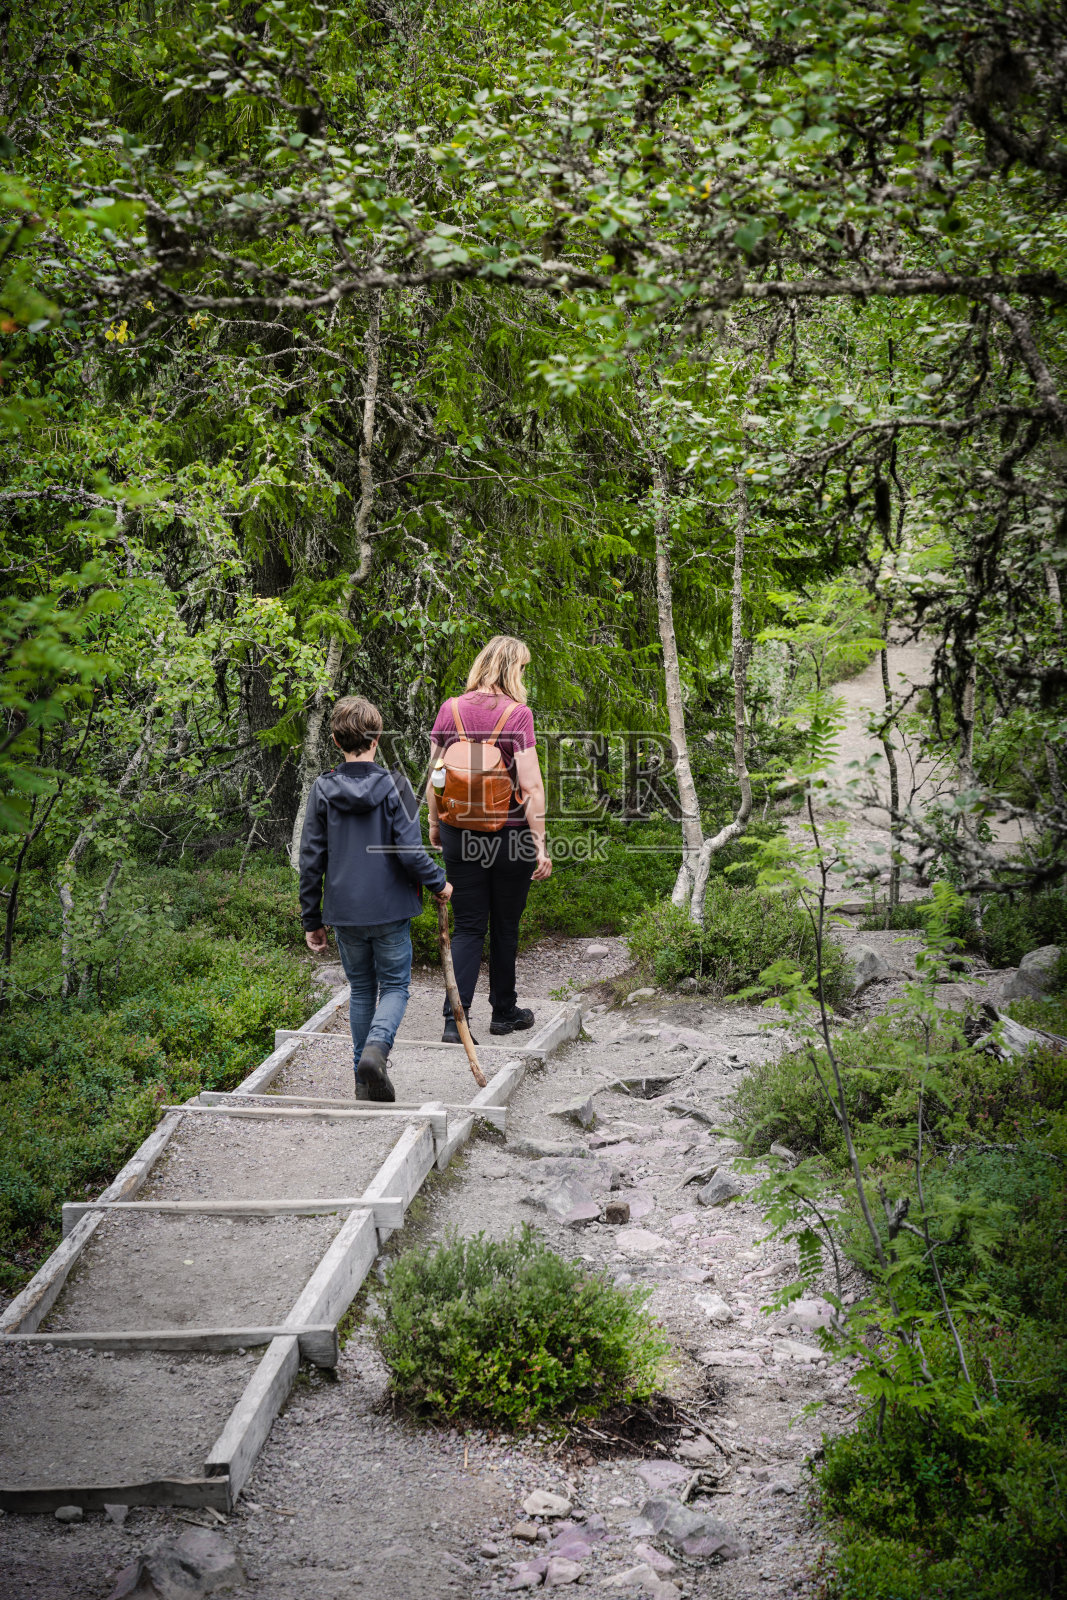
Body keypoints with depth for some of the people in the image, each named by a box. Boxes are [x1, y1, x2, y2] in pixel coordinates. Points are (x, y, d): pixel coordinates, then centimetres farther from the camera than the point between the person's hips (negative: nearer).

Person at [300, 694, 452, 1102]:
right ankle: (375, 1048, -19)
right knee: (394, 987, 9)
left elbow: (311, 860, 1)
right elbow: (410, 852, -16)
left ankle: (365, 1078, 17)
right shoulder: (394, 787, -10)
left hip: (344, 912, 3)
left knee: (361, 990, 17)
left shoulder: (322, 790, -1)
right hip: (389, 909, -3)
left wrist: (312, 919, 9)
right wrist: (438, 883, 3)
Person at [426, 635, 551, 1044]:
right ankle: (504, 1011, 28)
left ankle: (455, 1019, -6)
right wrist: (540, 844, -9)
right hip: (509, 832, -3)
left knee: (468, 926, 7)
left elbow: (434, 776, 5)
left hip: (459, 832, 3)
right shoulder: (517, 714, -13)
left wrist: (434, 823, 19)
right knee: (505, 926, 14)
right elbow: (531, 786, -14)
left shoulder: (450, 710, -1)